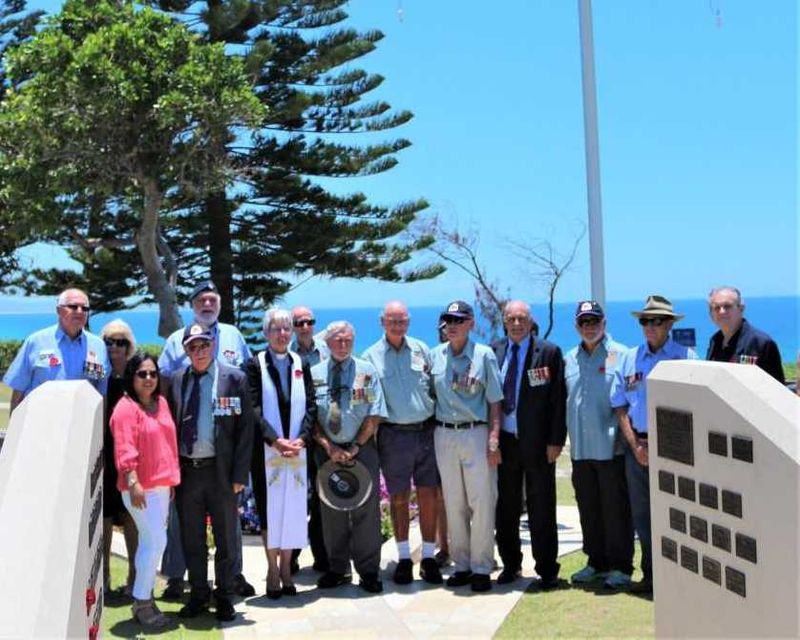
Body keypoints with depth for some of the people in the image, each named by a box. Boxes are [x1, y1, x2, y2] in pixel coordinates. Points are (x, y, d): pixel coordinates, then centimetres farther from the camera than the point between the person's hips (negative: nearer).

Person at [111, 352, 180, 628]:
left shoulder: (161, 402, 12)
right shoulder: (126, 407, -11)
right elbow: (125, 450, -19)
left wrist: (172, 477, 18)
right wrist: (133, 483, -25)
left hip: (162, 485, 8)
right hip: (141, 487, -8)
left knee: (149, 542, 13)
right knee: (156, 541, -9)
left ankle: (146, 598, 22)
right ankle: (141, 602, 1)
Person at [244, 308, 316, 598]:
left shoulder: (301, 365, 9)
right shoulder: (255, 365, 1)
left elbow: (311, 406, 5)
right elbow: (253, 408, -6)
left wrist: (301, 439, -9)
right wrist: (275, 440, -16)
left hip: (297, 451, 3)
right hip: (266, 450, -3)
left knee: (293, 508, 4)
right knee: (269, 509, 1)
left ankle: (286, 567, 15)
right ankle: (273, 569, 9)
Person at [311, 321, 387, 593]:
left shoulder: (366, 371, 3)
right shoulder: (314, 374, 6)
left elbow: (374, 415, -2)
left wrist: (355, 447, -11)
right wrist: (329, 448, -9)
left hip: (362, 449, -2)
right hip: (327, 451, 2)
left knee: (365, 510, 0)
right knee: (331, 511, 8)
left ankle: (368, 571, 8)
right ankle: (337, 569, 18)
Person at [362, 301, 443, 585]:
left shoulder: (421, 349, 8)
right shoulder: (371, 356, 3)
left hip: (426, 431, 2)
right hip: (393, 435, -1)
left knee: (428, 495, 2)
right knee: (398, 498, 6)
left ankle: (429, 556, 13)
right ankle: (404, 558, 17)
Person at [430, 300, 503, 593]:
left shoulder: (484, 355, -2)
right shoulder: (435, 355, 7)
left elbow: (494, 401, -2)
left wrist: (494, 439, -9)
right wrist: (430, 431, 5)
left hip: (476, 433, -3)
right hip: (444, 435, 3)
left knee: (482, 502, -2)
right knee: (453, 504, 9)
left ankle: (481, 568, 7)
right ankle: (461, 565, 19)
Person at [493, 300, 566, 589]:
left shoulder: (549, 352, -2)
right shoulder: (493, 352, 7)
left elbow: (558, 400, -4)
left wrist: (555, 441, -9)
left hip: (537, 443, -3)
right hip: (504, 442, 3)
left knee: (541, 509, 5)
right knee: (506, 508, 11)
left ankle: (547, 570, 15)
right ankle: (510, 564, 25)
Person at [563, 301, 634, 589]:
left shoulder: (620, 355, -4)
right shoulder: (569, 359, 12)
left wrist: (626, 436, -10)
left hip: (611, 448, -5)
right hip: (580, 448, 5)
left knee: (616, 509, 0)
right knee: (588, 509, 12)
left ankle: (621, 567, 10)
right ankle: (597, 562, 24)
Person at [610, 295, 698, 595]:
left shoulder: (685, 357, -1)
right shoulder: (628, 358, 11)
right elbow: (620, 406, 10)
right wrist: (635, 445, -1)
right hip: (638, 445, 4)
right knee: (642, 513, 10)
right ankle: (650, 575, 21)